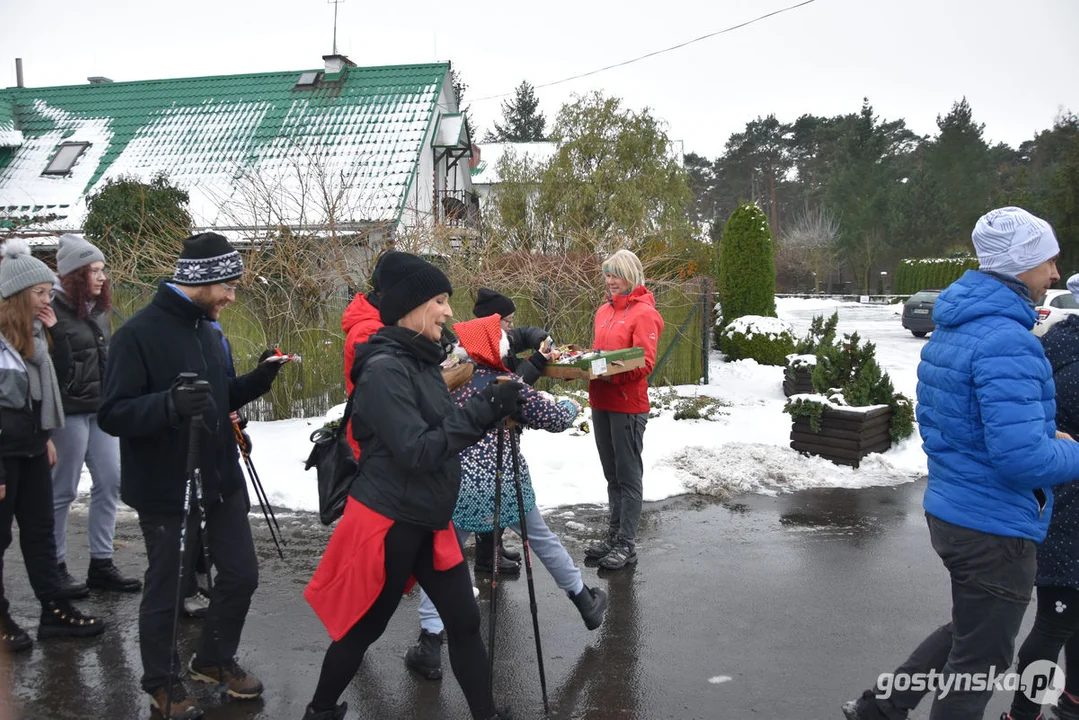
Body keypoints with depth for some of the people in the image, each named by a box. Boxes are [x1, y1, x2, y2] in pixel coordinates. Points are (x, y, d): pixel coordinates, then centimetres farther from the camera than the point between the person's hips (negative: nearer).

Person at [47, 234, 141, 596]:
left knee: (110, 482, 8)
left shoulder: (98, 311, 12)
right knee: (64, 490, 2)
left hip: (100, 410, 8)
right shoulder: (52, 312, -12)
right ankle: (55, 567, 16)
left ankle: (101, 563, 19)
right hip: (69, 412, -8)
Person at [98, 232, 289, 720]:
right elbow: (113, 415, -20)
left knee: (241, 575, 13)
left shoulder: (208, 328, 7)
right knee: (165, 589, 9)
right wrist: (170, 403, -36)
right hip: (165, 489, -7)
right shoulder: (139, 334, -17)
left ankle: (214, 661, 38)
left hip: (220, 479, 7)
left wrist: (258, 380, -2)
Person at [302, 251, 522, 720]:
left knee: (464, 621, 9)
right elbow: (417, 451, -26)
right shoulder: (384, 368, -20)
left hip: (428, 520, 8)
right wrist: (484, 409, -25)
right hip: (388, 521, -8)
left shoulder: (420, 361, 7)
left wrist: (493, 405, 2)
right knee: (365, 627, 11)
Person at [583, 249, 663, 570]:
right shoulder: (604, 311, 13)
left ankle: (627, 544, 8)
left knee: (628, 475, 1)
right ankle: (614, 534, 27)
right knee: (611, 474, 16)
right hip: (601, 402, 8)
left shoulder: (644, 312, -9)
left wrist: (613, 375, -29)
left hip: (628, 405, -7)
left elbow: (645, 363, -16)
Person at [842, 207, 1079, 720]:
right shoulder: (1006, 341, -24)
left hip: (948, 512, 9)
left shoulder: (950, 328, 6)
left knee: (969, 630, 27)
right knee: (979, 662, 10)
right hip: (995, 527, -9)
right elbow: (1022, 459, -29)